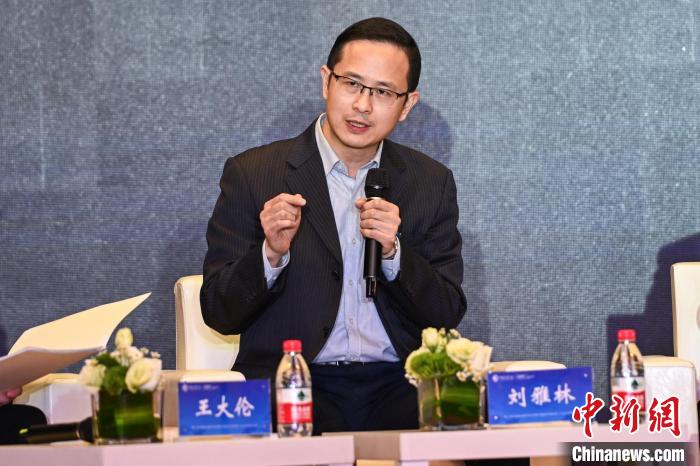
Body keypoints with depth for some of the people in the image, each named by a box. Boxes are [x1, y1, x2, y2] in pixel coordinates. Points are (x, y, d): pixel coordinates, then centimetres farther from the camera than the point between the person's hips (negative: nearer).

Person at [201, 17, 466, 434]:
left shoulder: (432, 183, 10)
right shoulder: (253, 175, 2)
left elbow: (446, 316, 7)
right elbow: (219, 314, 1)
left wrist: (393, 253, -11)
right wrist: (272, 253, -18)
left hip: (399, 385, 3)